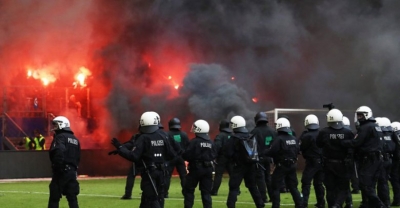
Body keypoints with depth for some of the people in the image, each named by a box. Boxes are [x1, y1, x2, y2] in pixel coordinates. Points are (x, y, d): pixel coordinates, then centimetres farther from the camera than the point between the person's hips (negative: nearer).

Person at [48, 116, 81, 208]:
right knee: (72, 198, 6)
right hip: (72, 171, 7)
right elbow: (78, 157, 18)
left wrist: (57, 168, -21)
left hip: (62, 172, -7)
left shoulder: (60, 137, -8)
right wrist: (74, 167, 17)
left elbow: (59, 152, -25)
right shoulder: (75, 139, 19)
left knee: (54, 197, -2)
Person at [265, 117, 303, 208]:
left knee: (275, 187, 3)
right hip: (292, 165, 6)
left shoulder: (279, 139, -16)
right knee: (293, 187, 15)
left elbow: (272, 152, -19)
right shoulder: (294, 139, 5)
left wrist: (263, 152, -4)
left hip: (281, 166, -6)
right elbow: (298, 150, 10)